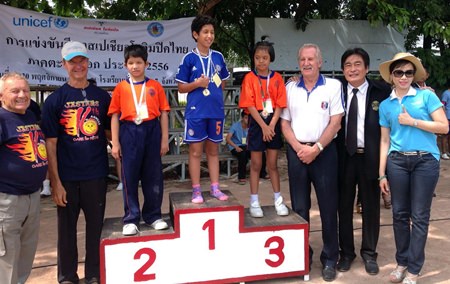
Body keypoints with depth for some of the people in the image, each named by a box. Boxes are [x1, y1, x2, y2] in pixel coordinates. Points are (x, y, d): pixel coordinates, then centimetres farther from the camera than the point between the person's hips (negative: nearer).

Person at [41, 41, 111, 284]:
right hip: (67, 177, -1)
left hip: (97, 174, 2)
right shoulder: (55, 99, -1)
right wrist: (55, 182, -9)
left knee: (96, 226, 11)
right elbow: (50, 143, -4)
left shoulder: (102, 96, 5)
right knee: (67, 227, 11)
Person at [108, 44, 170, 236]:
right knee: (130, 176, 5)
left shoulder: (155, 86, 5)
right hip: (129, 132, 0)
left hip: (151, 131, 1)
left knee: (153, 175, 7)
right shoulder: (121, 87, 4)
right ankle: (131, 219, 15)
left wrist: (164, 139, 2)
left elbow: (163, 113, 5)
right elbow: (115, 116, 3)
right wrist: (115, 143, -2)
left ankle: (153, 216, 21)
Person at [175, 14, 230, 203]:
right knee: (196, 151, 3)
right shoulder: (189, 58, -3)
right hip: (196, 112, -3)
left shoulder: (218, 57, 7)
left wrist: (215, 94, 3)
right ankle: (196, 191, 13)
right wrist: (197, 84, -16)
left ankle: (215, 188, 21)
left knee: (213, 150, 12)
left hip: (216, 111, 3)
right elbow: (181, 88, -1)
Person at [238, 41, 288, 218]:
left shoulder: (277, 78, 3)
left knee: (273, 164, 9)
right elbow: (250, 105, -9)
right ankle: (254, 202, 14)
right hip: (257, 123, -2)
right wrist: (263, 126, -15)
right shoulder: (249, 78, -3)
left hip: (273, 124, 2)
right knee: (256, 164, 5)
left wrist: (271, 125, -12)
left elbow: (280, 104, -1)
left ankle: (278, 200, 19)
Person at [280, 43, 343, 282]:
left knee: (328, 206, 2)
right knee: (299, 206, 9)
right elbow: (284, 123, 8)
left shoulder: (333, 86, 1)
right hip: (296, 152, 3)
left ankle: (330, 259, 16)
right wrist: (299, 148, -6)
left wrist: (315, 149, -12)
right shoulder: (290, 88, 10)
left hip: (324, 151, -2)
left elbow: (335, 122, -5)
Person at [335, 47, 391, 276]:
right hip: (344, 156, 1)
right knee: (344, 206, 10)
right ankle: (346, 252, 27)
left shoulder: (382, 91, -3)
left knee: (370, 207, 11)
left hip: (371, 157, -1)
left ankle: (369, 253, 28)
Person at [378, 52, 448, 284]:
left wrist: (412, 121, -10)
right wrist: (382, 174, 5)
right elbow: (384, 141, 8)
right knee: (399, 214, 8)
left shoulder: (426, 96, 2)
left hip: (425, 161, -2)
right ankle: (401, 262, 24)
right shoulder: (385, 105, 8)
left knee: (419, 216, 2)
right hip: (397, 161, 2)